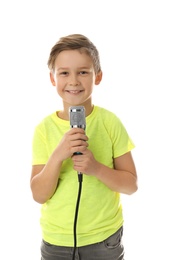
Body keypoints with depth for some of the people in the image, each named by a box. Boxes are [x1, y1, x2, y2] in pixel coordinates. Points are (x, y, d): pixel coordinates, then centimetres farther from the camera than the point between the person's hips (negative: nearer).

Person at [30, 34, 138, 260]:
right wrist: (58, 155, -24)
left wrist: (97, 168, -23)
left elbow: (131, 184, -7)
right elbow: (39, 195, -9)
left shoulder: (110, 122, -9)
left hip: (105, 238, 0)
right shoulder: (44, 128, -7)